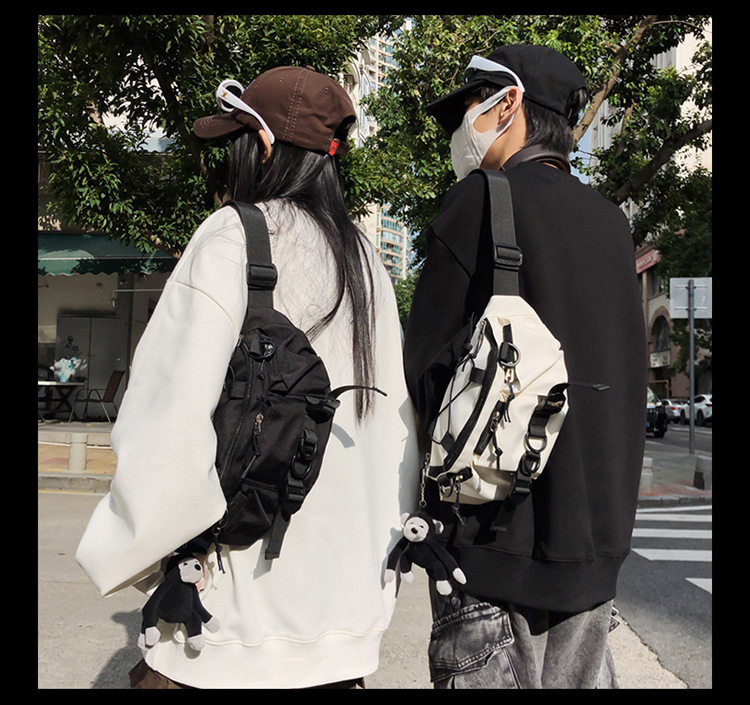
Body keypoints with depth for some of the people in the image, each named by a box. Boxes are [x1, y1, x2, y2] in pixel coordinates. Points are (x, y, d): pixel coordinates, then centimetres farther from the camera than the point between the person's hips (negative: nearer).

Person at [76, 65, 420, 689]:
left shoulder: (236, 236, -11)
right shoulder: (364, 258, 8)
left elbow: (179, 423, -20)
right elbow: (395, 424, 9)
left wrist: (123, 555, -4)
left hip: (242, 613, -6)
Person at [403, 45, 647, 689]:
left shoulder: (484, 199, -8)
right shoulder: (611, 222, 11)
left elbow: (425, 369, -9)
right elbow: (623, 381, 14)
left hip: (498, 539, -6)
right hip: (598, 537, 7)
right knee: (578, 677, 16)